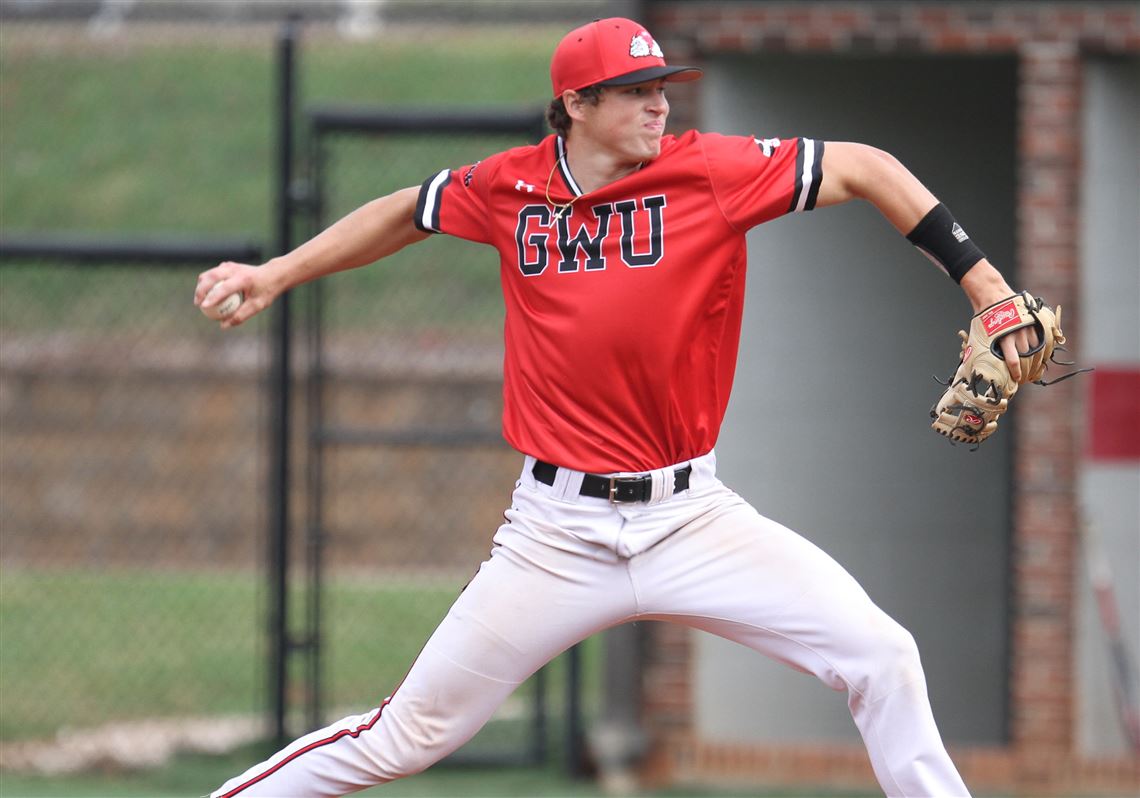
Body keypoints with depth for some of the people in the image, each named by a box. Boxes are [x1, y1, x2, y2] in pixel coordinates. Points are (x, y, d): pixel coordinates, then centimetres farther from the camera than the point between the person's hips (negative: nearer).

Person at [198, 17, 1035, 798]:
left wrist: (986, 288, -10)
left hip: (691, 518, 0)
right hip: (558, 531, 0)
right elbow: (405, 214, 20)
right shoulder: (509, 188, 0)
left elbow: (863, 169, -5)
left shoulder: (712, 172, -7)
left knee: (880, 657, -15)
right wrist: (277, 274, 16)